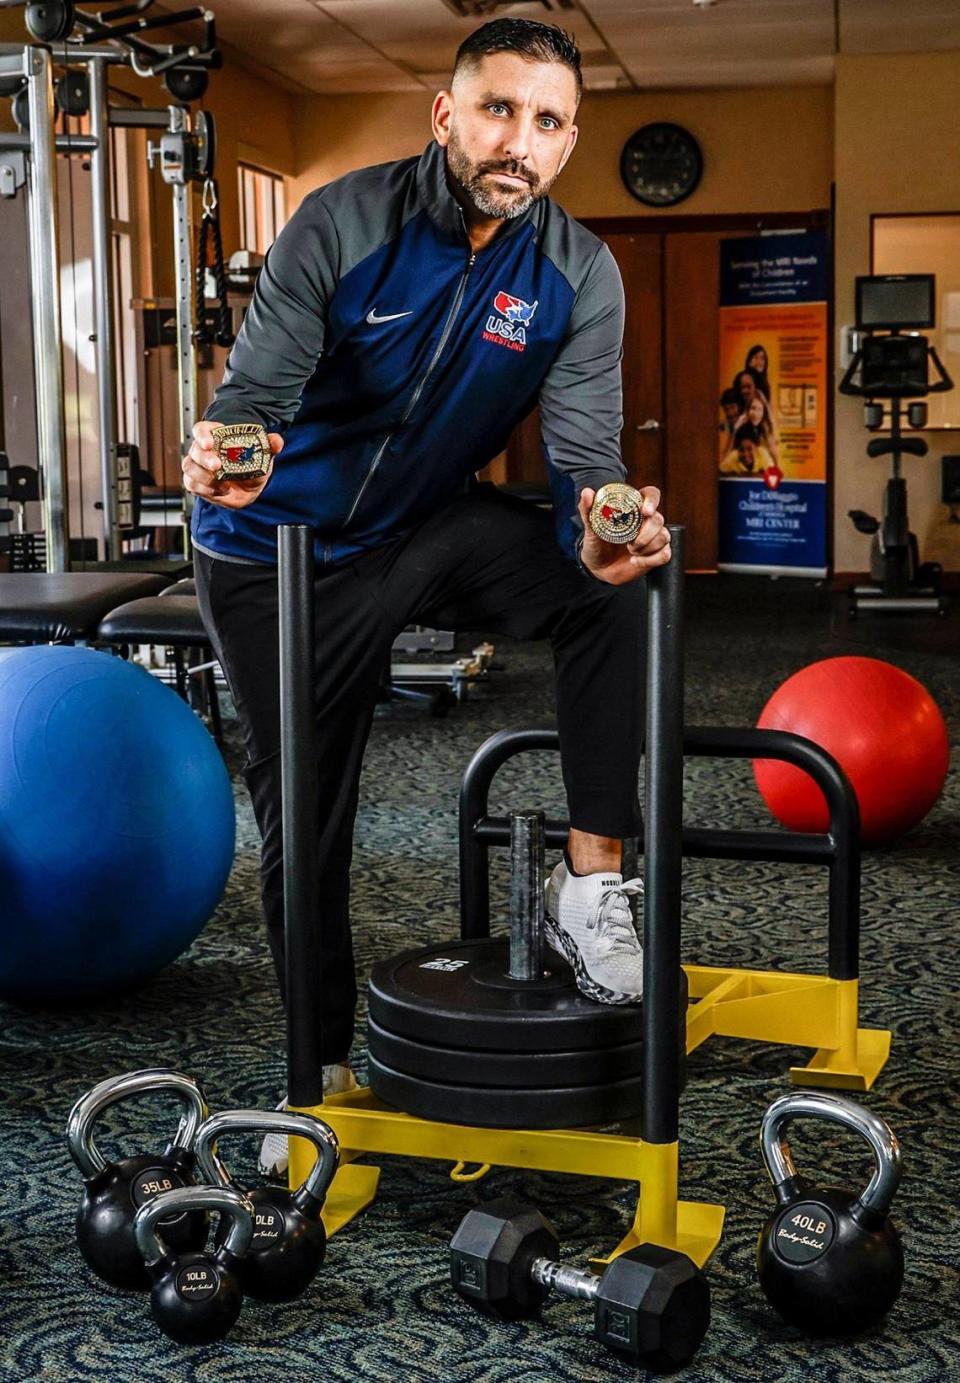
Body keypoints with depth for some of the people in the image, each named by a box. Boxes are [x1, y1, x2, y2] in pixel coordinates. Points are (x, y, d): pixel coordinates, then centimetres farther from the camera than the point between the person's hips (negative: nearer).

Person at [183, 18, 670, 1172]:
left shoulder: (578, 276, -13)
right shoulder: (342, 224, -21)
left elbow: (584, 457, -20)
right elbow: (255, 392, -23)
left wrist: (603, 533, -43)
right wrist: (222, 456, -48)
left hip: (431, 527, 2)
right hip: (282, 552, -2)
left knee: (619, 581, -26)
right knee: (303, 816, 4)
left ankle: (591, 880, -18)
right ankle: (325, 1067, 24)